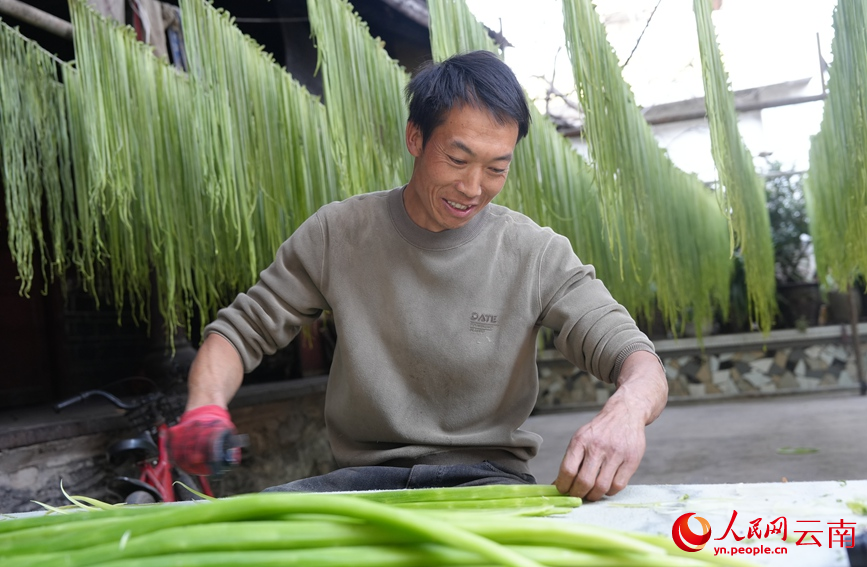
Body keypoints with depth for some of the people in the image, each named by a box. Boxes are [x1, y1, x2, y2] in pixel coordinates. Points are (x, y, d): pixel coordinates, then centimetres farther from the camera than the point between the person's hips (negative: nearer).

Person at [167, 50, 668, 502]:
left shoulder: (538, 255, -4)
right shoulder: (337, 235, 0)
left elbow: (638, 361, -9)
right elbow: (242, 331, 6)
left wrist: (629, 407, -35)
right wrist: (206, 408, -17)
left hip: (487, 476, -1)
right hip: (365, 475, 2)